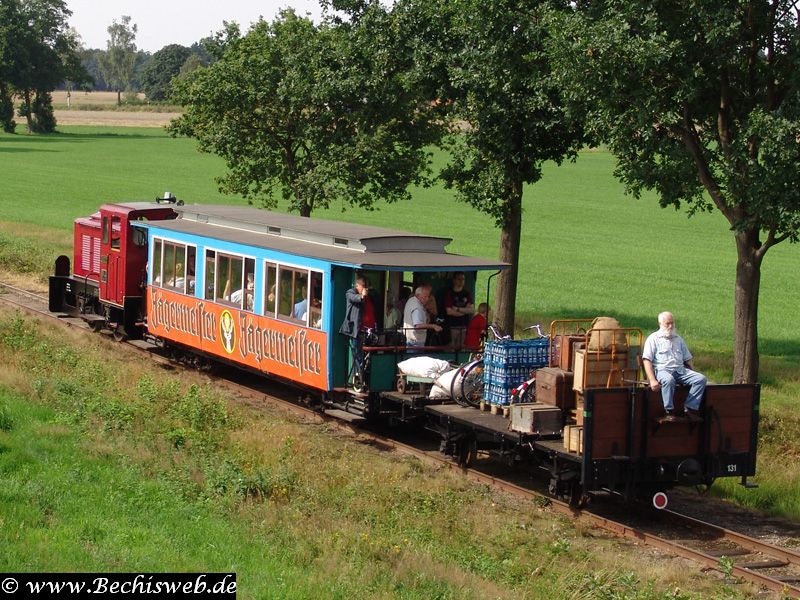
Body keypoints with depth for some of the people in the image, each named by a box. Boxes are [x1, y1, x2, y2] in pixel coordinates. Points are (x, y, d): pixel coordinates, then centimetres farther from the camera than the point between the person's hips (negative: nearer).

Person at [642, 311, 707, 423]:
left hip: (680, 370, 6)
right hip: (662, 370, -5)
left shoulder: (678, 339, 25)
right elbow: (647, 360, -5)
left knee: (701, 379, -18)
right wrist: (652, 380, -19)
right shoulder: (653, 339, 6)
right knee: (668, 380, -40)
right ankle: (669, 412, -32)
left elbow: (687, 359, 26)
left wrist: (692, 375, 9)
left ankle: (690, 409, -23)